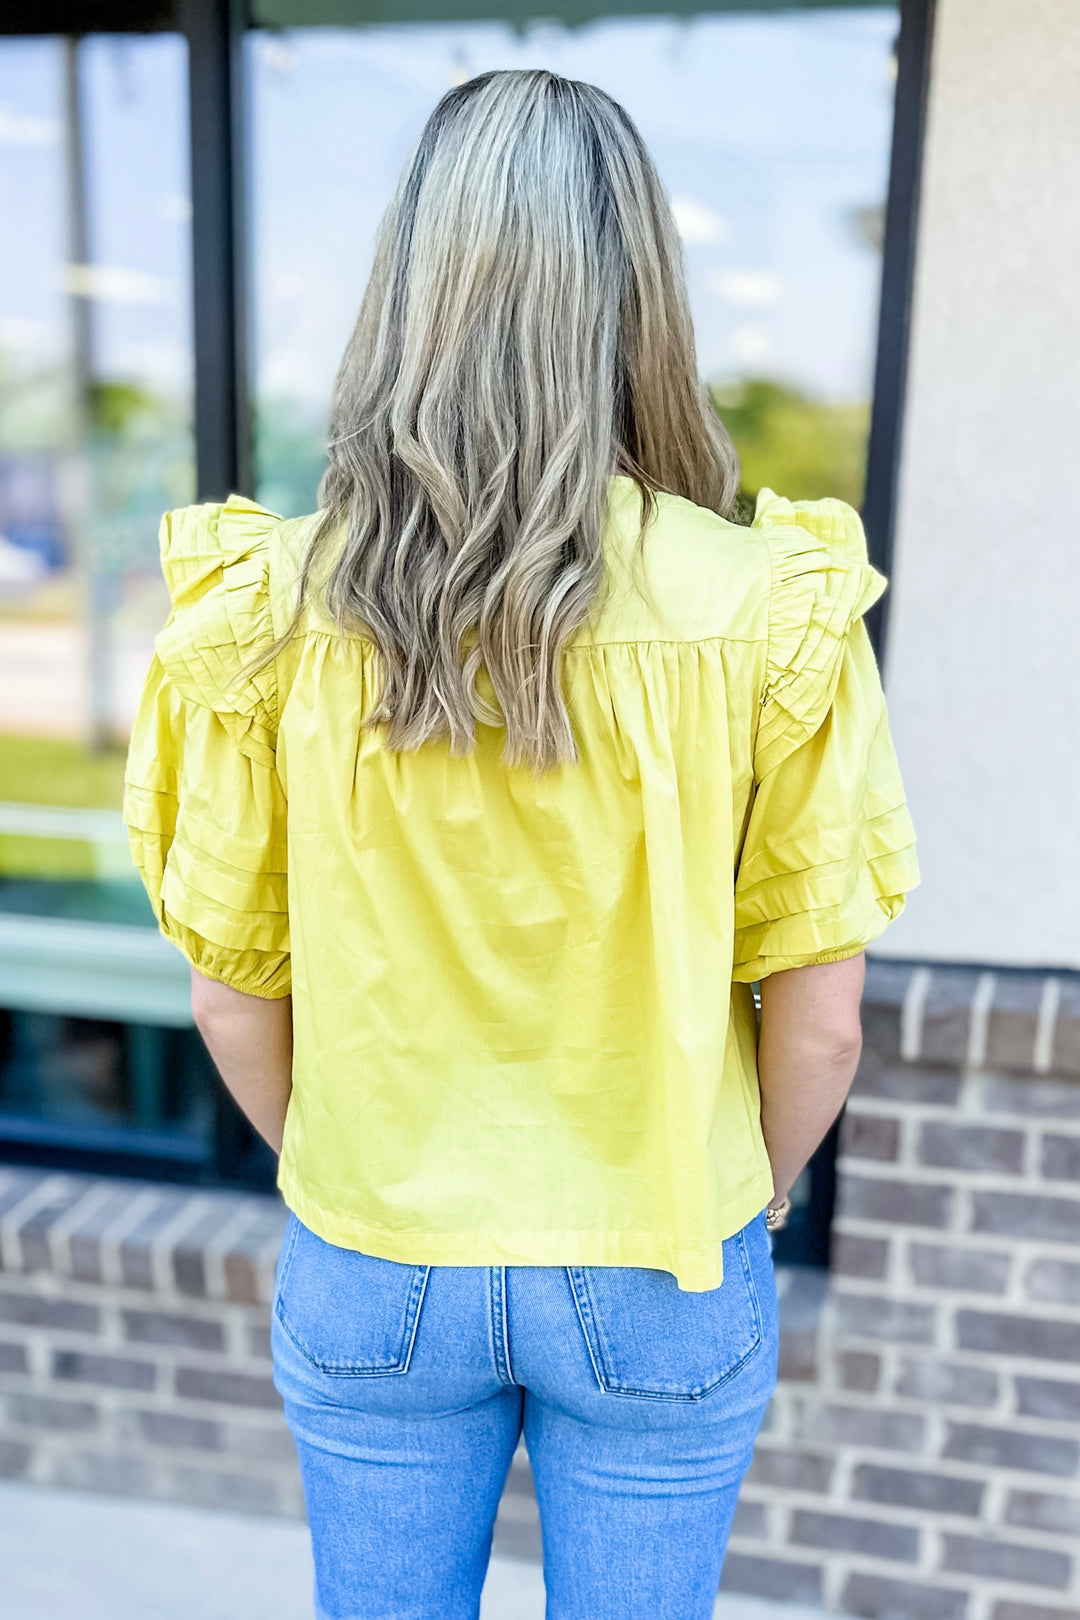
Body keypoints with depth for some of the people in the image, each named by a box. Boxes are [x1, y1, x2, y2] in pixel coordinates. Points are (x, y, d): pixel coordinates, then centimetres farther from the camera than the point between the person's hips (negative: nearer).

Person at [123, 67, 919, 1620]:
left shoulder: (267, 608, -16)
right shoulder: (770, 610, -19)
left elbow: (230, 987, -7)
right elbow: (820, 1015, -12)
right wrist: (748, 1199, 8)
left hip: (371, 1274, 1)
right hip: (661, 1286, 0)